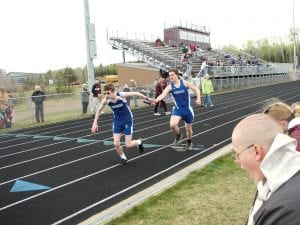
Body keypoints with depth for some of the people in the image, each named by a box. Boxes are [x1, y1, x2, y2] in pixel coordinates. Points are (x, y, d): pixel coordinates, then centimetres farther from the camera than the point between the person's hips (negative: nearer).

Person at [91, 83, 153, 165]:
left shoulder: (121, 95, -28)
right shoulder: (105, 100, -18)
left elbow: (136, 93, -13)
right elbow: (99, 110, 1)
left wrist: (147, 98, -3)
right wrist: (95, 123, -1)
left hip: (127, 120, -3)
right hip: (117, 121, 3)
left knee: (128, 145, -2)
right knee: (116, 144, -3)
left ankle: (139, 142, 31)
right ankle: (123, 158, 25)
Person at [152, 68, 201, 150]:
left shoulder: (185, 83, -9)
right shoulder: (169, 87, -7)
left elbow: (196, 89, -2)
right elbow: (163, 95, -23)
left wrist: (198, 99, -18)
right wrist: (155, 100, -43)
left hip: (187, 109, 0)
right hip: (177, 109, 0)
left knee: (188, 127, 14)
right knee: (172, 125, -23)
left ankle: (189, 143, 42)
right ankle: (178, 136, 11)